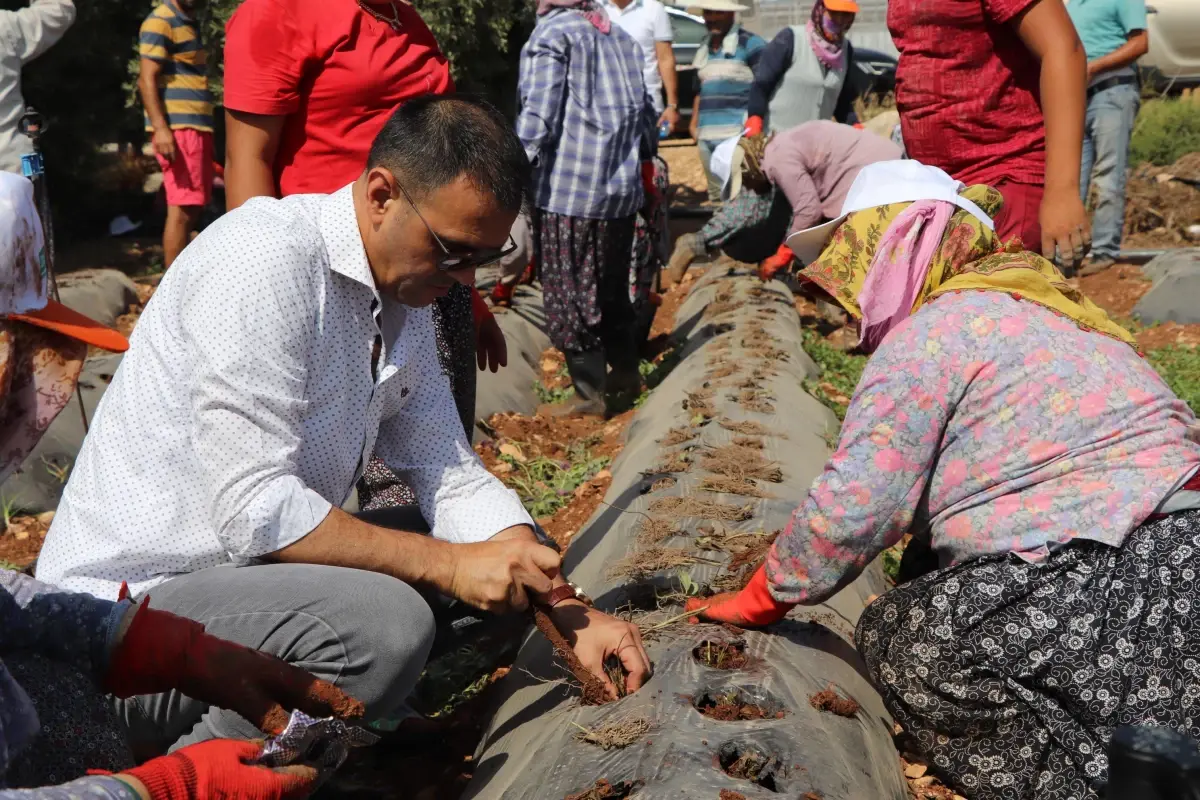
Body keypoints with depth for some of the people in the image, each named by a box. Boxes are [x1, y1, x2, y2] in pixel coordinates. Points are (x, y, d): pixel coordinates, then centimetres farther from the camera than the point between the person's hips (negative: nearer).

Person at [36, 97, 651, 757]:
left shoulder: (404, 296, 6)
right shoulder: (265, 258, -21)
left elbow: (454, 480, 6)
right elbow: (253, 510, -26)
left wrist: (570, 612, -4)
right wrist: (450, 564, -22)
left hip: (244, 572, 9)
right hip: (126, 608, -9)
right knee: (387, 621, -31)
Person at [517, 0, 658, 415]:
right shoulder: (620, 36, 14)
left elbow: (539, 115, -15)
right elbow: (644, 111, 18)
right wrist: (643, 164, 29)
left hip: (568, 190, -7)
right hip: (622, 187, 7)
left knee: (569, 295, 2)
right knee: (612, 287, 19)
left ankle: (591, 393, 5)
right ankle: (625, 376, 28)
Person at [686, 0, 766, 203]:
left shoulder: (750, 43, -4)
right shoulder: (704, 46, 18)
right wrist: (695, 123, 21)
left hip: (738, 133, -8)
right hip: (707, 134, 8)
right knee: (716, 196, 13)